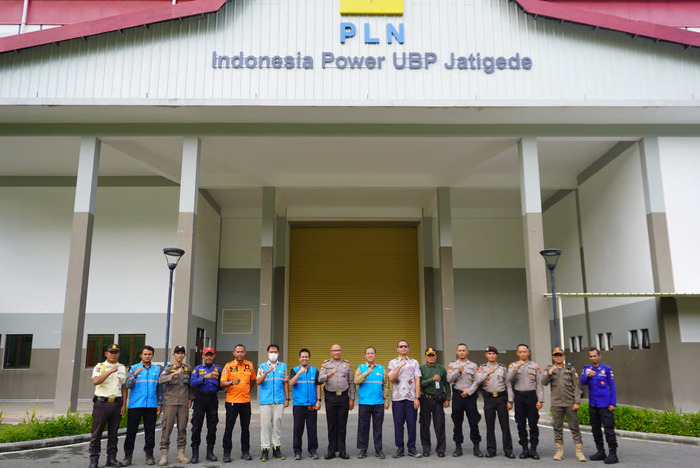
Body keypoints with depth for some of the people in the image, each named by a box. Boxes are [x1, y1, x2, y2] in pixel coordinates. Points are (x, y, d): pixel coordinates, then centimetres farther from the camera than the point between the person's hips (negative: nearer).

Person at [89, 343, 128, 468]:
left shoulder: (122, 368, 12)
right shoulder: (100, 367, 2)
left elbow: (124, 388, 13)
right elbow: (95, 381, -16)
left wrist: (124, 405, 5)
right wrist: (110, 371, -21)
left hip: (116, 403, 3)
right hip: (101, 403, -3)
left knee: (113, 433, 7)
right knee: (97, 432, -1)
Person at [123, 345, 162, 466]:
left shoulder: (157, 369, 12)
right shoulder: (134, 368, 6)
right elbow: (127, 385, -4)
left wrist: (160, 404, 9)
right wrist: (135, 374, -19)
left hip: (151, 405, 2)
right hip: (135, 405, -1)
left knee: (150, 431, 4)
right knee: (131, 431, 0)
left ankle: (149, 455, 13)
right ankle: (128, 455, 12)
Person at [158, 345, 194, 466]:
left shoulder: (187, 368, 10)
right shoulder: (168, 368, 0)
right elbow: (161, 380, -19)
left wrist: (190, 398, 13)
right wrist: (175, 373, -31)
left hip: (183, 403, 3)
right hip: (170, 403, -3)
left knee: (182, 429, 5)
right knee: (167, 428, -4)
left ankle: (181, 454, 13)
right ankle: (164, 455, 4)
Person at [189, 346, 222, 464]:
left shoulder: (218, 368, 12)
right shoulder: (198, 369, 6)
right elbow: (192, 383, -11)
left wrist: (213, 389, 1)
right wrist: (205, 377, -22)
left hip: (213, 398, 2)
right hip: (200, 398, -2)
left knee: (212, 426, 5)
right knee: (196, 426, -3)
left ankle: (210, 452, 15)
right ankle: (195, 454, 4)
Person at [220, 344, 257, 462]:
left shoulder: (249, 365, 7)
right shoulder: (228, 366, -2)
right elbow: (222, 383, -9)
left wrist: (246, 389, 10)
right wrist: (232, 382, -27)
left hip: (246, 401, 3)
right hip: (231, 401, -3)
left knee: (245, 428, 8)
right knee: (229, 428, -1)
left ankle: (245, 452, 18)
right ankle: (227, 453, 8)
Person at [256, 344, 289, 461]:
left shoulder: (283, 366, 11)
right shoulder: (262, 366, 7)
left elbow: (285, 383, 11)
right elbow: (258, 382, -5)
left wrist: (287, 399, 5)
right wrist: (267, 372, -20)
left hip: (279, 400, 1)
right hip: (265, 400, -1)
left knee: (277, 423, 3)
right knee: (265, 424, -2)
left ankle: (277, 448, 12)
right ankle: (265, 449, 4)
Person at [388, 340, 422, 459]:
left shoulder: (414, 362, 9)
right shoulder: (392, 363, 8)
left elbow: (417, 381, 3)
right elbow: (391, 379, -6)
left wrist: (417, 398, -4)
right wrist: (400, 366, -13)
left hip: (411, 398, 0)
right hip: (397, 398, 0)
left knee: (411, 423, 2)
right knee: (398, 423, 3)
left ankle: (411, 448, 13)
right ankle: (399, 448, 13)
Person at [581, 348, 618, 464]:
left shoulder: (606, 369, -1)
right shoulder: (587, 369, 7)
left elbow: (612, 387, -1)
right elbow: (583, 382, -8)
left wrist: (613, 403, -7)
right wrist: (588, 376, -28)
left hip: (605, 405, -4)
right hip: (592, 405, 5)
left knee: (609, 429, -7)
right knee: (595, 429, 12)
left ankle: (613, 454, -1)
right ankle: (601, 452, 24)